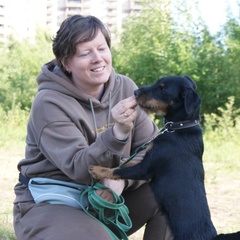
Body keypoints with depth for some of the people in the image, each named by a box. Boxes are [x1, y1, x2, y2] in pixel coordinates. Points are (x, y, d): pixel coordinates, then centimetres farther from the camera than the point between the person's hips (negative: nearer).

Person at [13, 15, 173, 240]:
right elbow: (79, 168, -26)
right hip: (49, 205, -6)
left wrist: (123, 178, -23)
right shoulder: (49, 103, -17)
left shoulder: (125, 88, -1)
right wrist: (118, 132, -42)